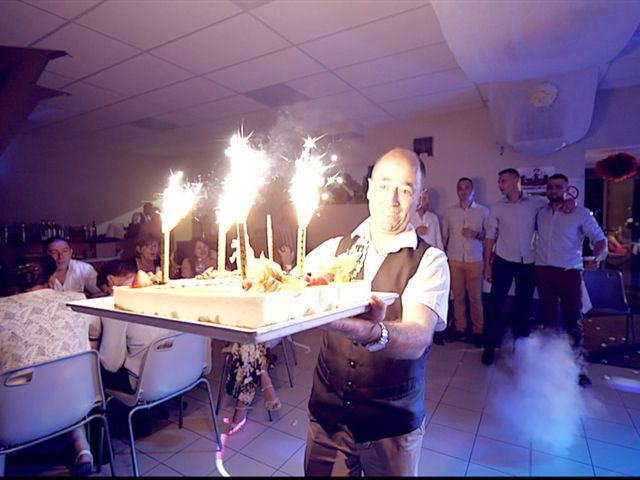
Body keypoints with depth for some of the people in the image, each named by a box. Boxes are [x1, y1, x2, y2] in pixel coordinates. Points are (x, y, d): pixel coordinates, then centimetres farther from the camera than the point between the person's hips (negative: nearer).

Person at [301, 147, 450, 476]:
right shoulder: (334, 249, -3)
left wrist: (372, 333, -48)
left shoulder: (430, 261, -12)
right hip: (328, 413, 2)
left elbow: (417, 339, -27)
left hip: (393, 423, -1)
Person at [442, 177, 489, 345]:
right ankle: (459, 328, 20)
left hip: (475, 260, -1)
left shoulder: (483, 211, 1)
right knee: (458, 296, 8)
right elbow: (443, 236, 9)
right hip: (454, 260, 2)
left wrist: (476, 234, -15)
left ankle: (477, 330, 17)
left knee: (475, 297, 4)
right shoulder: (449, 211, 5)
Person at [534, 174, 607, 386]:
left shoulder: (581, 213, -1)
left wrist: (596, 258, -18)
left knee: (572, 320, -1)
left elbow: (600, 239, 0)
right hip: (543, 271, 3)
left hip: (569, 272, -3)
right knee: (548, 317, 12)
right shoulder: (540, 213, 8)